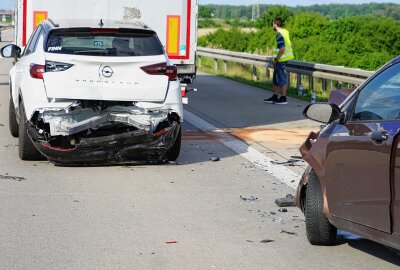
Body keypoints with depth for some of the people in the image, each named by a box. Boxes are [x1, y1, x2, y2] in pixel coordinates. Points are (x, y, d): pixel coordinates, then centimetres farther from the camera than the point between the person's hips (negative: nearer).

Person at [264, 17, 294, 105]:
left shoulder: (280, 35, -20)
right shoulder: (285, 32, 9)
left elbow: (282, 49, -27)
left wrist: (276, 59, -17)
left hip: (281, 60, -10)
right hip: (283, 59, 10)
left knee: (282, 79, -2)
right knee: (276, 79, 18)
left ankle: (283, 98, 4)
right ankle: (275, 97, 27)